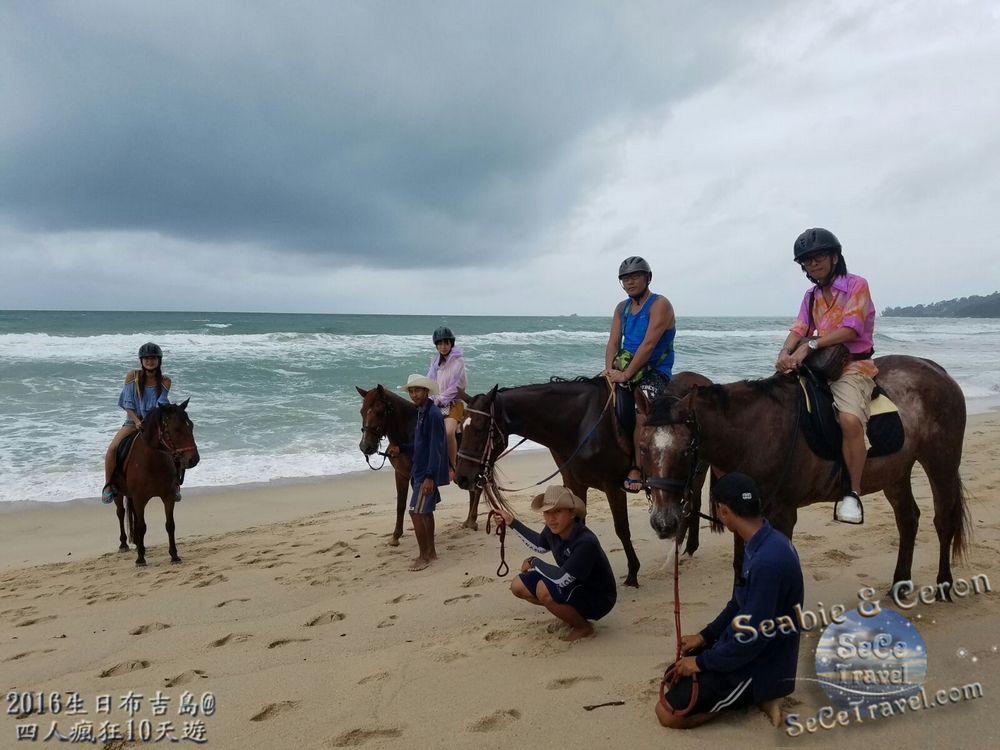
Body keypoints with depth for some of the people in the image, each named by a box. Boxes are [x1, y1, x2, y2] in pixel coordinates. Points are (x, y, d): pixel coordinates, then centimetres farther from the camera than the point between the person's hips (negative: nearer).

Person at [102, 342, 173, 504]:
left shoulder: (165, 381, -4)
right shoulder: (132, 376, -4)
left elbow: (161, 404, -12)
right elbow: (128, 403, -6)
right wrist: (137, 421, -20)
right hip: (134, 421, 0)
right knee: (112, 448, -24)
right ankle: (108, 485, -1)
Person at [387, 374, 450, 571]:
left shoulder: (433, 414, -19)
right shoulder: (421, 412, 10)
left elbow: (435, 448, -22)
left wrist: (430, 476, -25)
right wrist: (400, 448, 6)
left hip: (428, 473, -10)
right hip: (421, 470, 10)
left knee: (416, 512, -6)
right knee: (426, 511, 16)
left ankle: (423, 556, 5)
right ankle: (430, 551, 27)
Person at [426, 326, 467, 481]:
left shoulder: (458, 361, -4)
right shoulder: (435, 362, 14)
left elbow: (454, 386, -11)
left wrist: (440, 399, -17)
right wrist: (429, 400, -7)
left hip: (454, 402, -6)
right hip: (436, 404, 6)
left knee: (449, 432, -31)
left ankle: (453, 467, -16)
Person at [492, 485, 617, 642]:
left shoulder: (586, 542, -35)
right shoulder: (553, 530, -11)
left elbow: (561, 579, -33)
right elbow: (540, 545, 13)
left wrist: (534, 562, -17)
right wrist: (511, 522, 8)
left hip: (597, 598, -8)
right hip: (572, 587, 8)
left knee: (545, 590, -32)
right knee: (518, 586, 1)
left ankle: (584, 627, -6)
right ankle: (572, 614, 15)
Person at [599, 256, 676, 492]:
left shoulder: (660, 305, -10)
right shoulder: (621, 308, 12)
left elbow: (648, 344, -19)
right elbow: (613, 343, 5)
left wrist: (625, 375, -24)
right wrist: (610, 369, -15)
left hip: (656, 372, -7)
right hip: (625, 368, 7)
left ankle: (636, 467, -29)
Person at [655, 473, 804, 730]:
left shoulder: (767, 561, -33)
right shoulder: (763, 543, -1)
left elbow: (754, 636, -27)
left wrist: (703, 662, -15)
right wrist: (705, 636, 12)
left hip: (758, 665, -10)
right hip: (744, 647, 10)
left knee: (667, 712, -9)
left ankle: (755, 695, 0)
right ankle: (751, 694, 12)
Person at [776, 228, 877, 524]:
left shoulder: (857, 285, -6)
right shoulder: (811, 296, 14)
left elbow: (850, 330, -18)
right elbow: (799, 329, 0)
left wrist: (810, 345, -28)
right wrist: (786, 352, -22)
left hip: (854, 367, -7)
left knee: (850, 419, -33)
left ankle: (853, 493, -20)